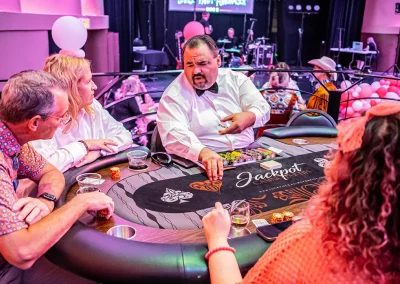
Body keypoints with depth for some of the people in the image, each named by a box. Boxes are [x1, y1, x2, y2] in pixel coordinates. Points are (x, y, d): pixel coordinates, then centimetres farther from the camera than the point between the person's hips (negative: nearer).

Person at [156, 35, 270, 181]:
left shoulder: (236, 79, 6)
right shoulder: (174, 95, -7)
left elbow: (262, 107, 1)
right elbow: (174, 135, -21)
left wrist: (249, 117, -23)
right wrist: (203, 152, -40)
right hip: (202, 164, -1)